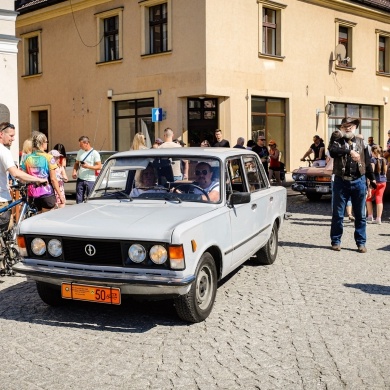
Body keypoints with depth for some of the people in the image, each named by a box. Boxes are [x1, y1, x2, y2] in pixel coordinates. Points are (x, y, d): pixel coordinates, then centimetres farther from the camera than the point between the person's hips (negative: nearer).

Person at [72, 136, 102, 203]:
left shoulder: (95, 153, -6)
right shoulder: (80, 152, 11)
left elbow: (99, 166, -9)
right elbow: (76, 163, 18)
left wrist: (88, 166, -21)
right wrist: (74, 171, -1)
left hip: (90, 180, -5)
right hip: (80, 179, 5)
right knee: (79, 200, 7)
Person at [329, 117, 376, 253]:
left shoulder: (361, 142, 11)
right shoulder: (337, 142, 3)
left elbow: (367, 161, 16)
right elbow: (332, 151, -21)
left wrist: (372, 178, 14)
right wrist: (349, 151, -29)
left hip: (358, 182, 2)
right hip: (341, 182, -2)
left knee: (360, 215, 6)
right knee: (337, 214, 4)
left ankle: (361, 242, 15)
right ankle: (336, 241, 16)